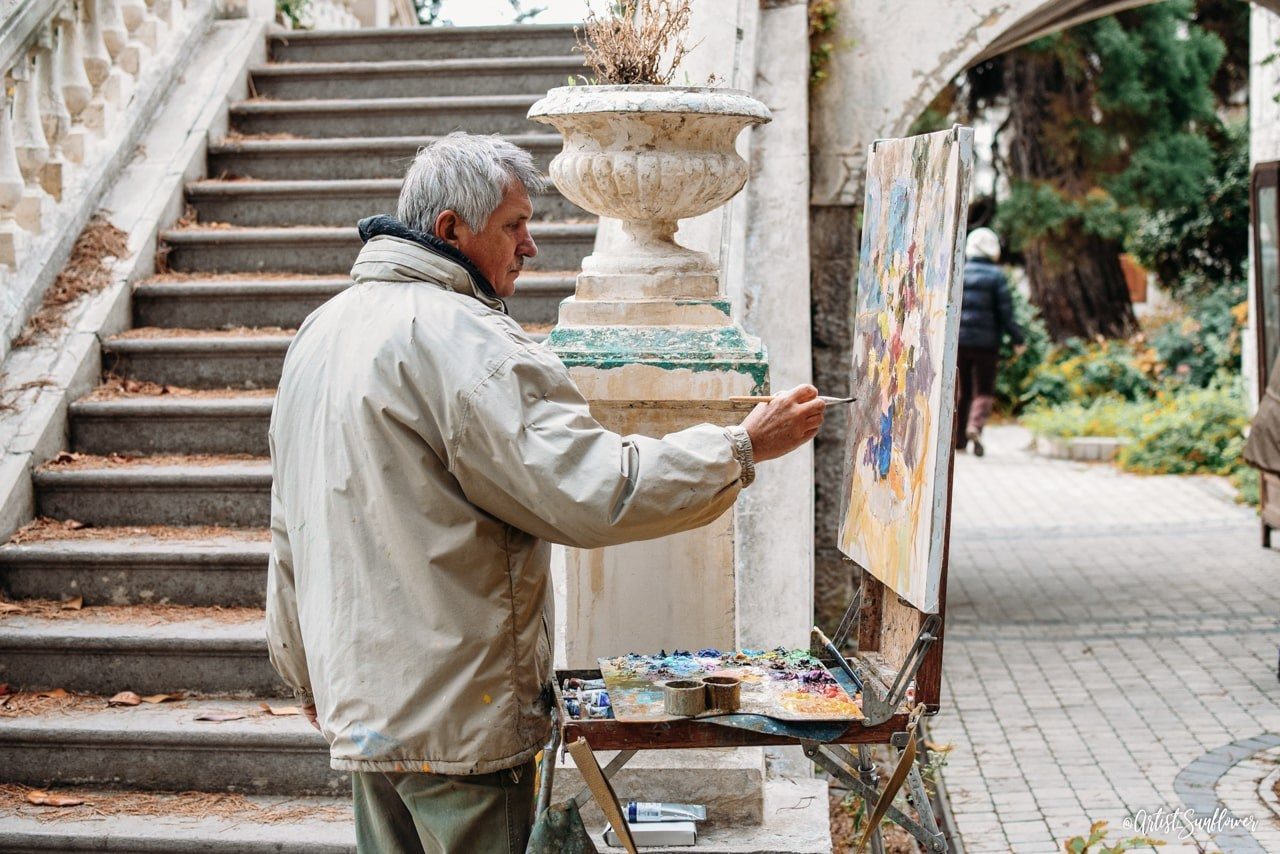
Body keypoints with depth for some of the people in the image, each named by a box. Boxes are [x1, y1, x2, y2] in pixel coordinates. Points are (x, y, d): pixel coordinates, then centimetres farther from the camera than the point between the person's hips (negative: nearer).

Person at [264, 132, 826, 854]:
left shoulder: (320, 331, 14)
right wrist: (744, 446, -13)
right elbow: (596, 491, -23)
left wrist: (309, 679, 29)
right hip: (458, 715, -9)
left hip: (360, 705, 9)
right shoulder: (456, 335, -16)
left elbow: (291, 532, 21)